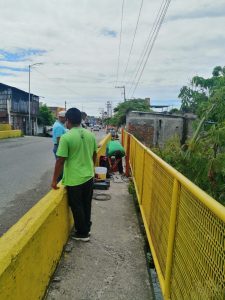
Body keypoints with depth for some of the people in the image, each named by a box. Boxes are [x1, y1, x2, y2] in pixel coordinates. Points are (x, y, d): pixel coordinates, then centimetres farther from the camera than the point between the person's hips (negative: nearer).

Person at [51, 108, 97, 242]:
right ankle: (86, 228, 38)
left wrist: (54, 180, -5)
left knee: (77, 207, 13)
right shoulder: (90, 135, 0)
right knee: (86, 204, 21)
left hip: (74, 179, -6)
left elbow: (60, 161, -16)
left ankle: (82, 233, 28)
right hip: (89, 176, 6)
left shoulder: (66, 137, -18)